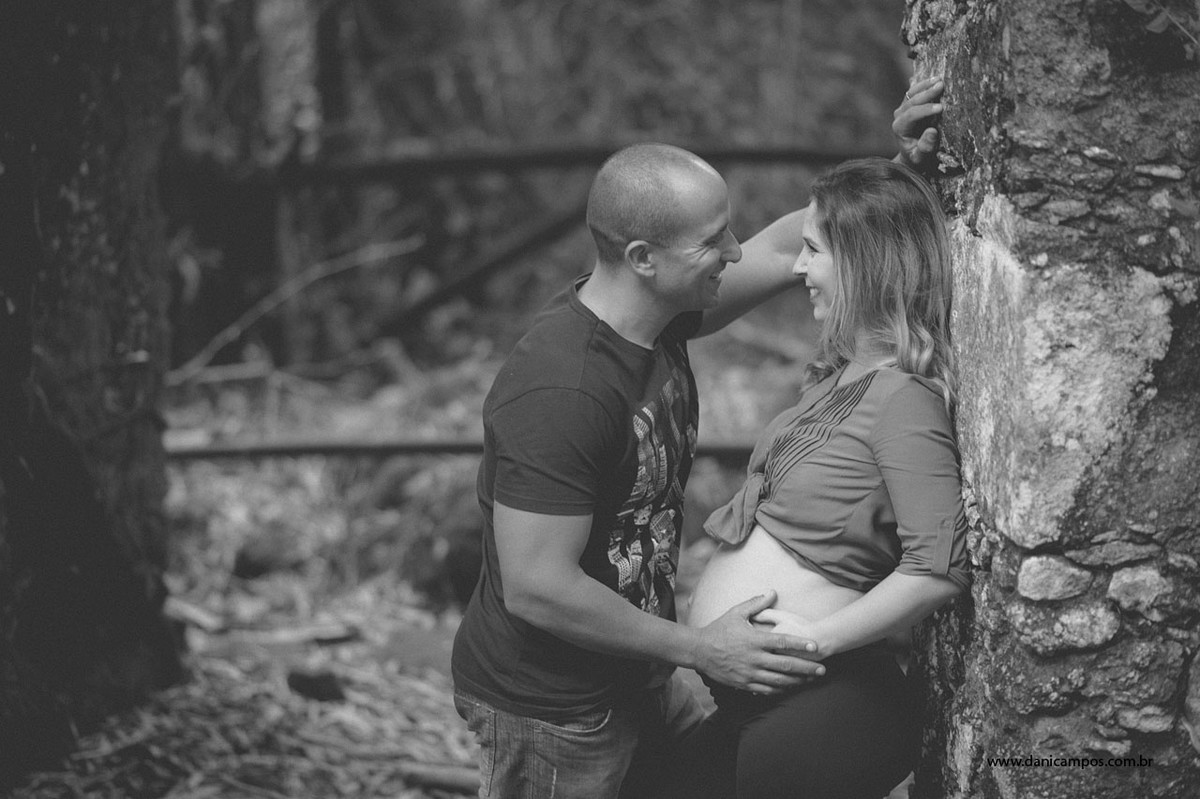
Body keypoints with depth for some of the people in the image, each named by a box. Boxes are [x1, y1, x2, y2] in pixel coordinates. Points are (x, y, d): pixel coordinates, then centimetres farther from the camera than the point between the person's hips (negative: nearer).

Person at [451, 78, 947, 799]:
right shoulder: (559, 393, -31)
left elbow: (784, 249, 10)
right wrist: (699, 648, -22)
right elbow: (537, 591, -30)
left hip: (635, 681, 9)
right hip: (547, 710, -9)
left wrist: (904, 168, -3)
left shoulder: (661, 314, -4)